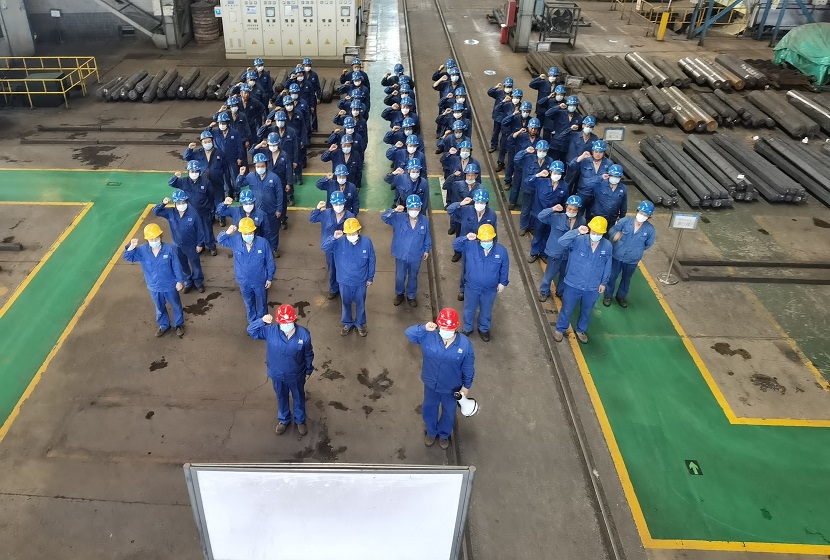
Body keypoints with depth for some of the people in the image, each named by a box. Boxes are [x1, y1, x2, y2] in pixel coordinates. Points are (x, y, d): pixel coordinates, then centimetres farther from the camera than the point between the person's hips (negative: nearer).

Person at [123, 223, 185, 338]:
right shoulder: (142, 250, -13)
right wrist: (131, 247, -34)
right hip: (154, 287, 3)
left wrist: (180, 281, -10)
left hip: (170, 286, -2)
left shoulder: (169, 249, -21)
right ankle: (164, 326, 48)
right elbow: (128, 257, -13)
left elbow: (176, 266, -13)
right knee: (160, 308, 24)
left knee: (176, 306, 19)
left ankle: (179, 324, 43)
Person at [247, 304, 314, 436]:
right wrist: (262, 321, -41)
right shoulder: (270, 332, -23)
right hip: (277, 375, 1)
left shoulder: (303, 334, -25)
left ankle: (300, 420, 53)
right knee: (281, 398, 27)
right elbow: (251, 331, -23)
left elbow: (308, 354, -10)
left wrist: (309, 370, 3)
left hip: (296, 375, -1)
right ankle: (284, 420, 55)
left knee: (299, 397, 25)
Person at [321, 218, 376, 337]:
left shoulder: (367, 242, -16)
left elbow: (371, 261, -6)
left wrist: (370, 278, 1)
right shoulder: (339, 242, -17)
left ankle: (360, 324, 43)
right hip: (344, 281, 0)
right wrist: (333, 238, -41)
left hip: (360, 281, 0)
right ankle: (347, 323, 45)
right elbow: (323, 247, -24)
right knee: (346, 303, 21)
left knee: (360, 303, 20)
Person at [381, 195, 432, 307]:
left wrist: (427, 250, 8)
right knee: (399, 277, 17)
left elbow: (427, 237, 2)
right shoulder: (399, 218, -16)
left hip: (416, 256, 1)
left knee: (413, 277, 20)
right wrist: (394, 210, -43)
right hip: (401, 255, -1)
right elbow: (384, 217, -26)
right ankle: (399, 294, 44)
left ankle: (411, 296, 44)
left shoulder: (425, 220, -11)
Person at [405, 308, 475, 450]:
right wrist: (424, 328, -41)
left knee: (448, 412, 25)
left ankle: (444, 434, 56)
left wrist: (466, 386, -3)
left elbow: (468, 368, -12)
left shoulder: (465, 344, -25)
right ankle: (431, 432, 57)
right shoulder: (428, 337, -23)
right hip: (431, 384, 1)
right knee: (429, 409, 25)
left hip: (451, 387, -1)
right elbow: (409, 333, -24)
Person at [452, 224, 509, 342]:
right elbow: (455, 245, -23)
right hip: (471, 287, 0)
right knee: (469, 309, 22)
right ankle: (467, 328, 48)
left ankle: (483, 329, 49)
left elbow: (504, 268, -4)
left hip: (490, 289, 0)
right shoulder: (470, 246, -19)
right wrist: (466, 238, -41)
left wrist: (502, 283, 2)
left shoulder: (501, 250, -16)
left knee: (486, 311, 23)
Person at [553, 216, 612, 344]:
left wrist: (604, 282, 7)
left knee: (586, 312, 25)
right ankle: (560, 329, 43)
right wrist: (577, 232, -43)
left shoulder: (607, 246, -11)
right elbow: (561, 241, -37)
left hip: (593, 288, 3)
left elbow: (607, 265, 2)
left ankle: (580, 330, 51)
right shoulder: (578, 240, -20)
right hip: (573, 285, -3)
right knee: (566, 310, 17)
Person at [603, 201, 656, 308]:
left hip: (632, 260, 1)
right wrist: (615, 235, -29)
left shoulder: (650, 229, -15)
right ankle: (608, 296, 38)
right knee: (612, 277, 16)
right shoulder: (625, 221, -19)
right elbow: (612, 230, -8)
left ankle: (621, 296, 46)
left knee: (626, 279, 22)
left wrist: (638, 250, -1)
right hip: (617, 256, -1)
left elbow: (649, 244, 2)